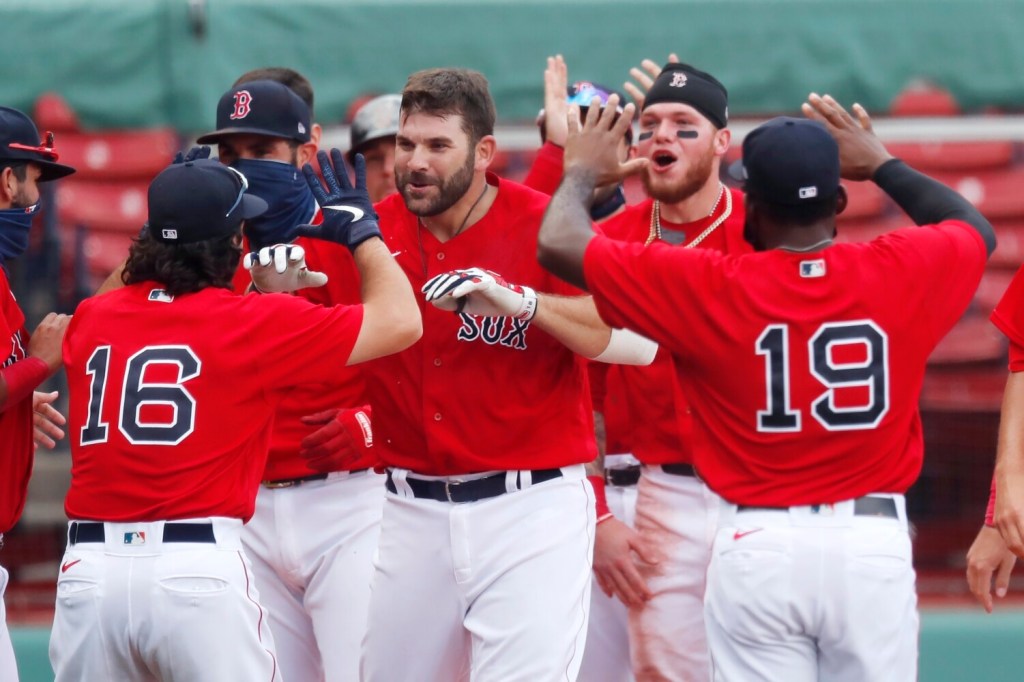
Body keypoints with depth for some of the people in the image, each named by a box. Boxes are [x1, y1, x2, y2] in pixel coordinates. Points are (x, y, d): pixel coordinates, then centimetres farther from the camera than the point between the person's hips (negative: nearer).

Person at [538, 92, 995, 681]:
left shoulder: (709, 289, -7)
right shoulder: (901, 273, -2)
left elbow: (560, 245, 2)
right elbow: (978, 229, 23)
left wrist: (581, 171, 22)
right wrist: (881, 164, 32)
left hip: (759, 545, -1)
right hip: (874, 543, 1)